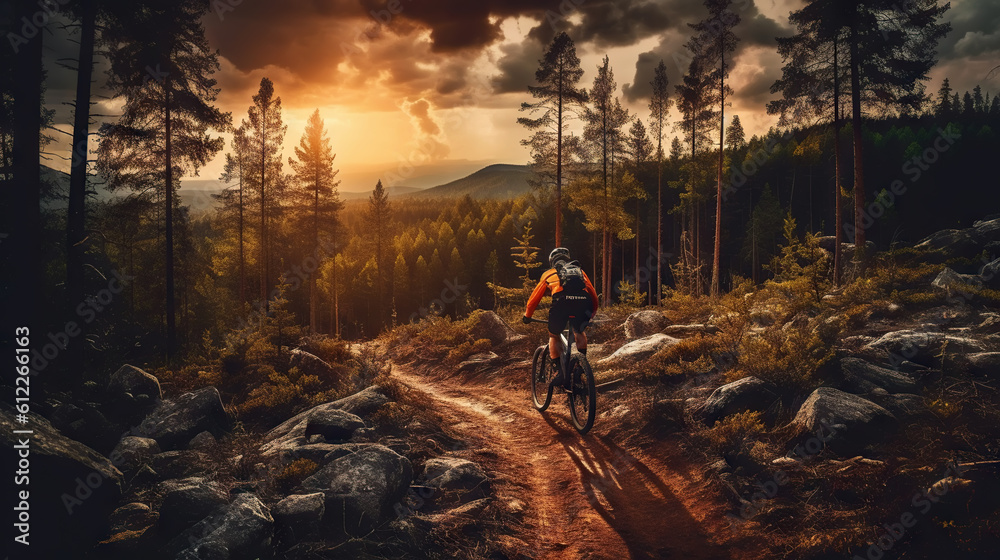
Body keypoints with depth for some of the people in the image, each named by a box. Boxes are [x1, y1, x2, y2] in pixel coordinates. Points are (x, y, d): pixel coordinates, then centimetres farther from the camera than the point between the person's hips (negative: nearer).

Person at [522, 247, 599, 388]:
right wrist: (592, 313, 48)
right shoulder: (580, 271, 35)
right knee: (580, 332, 32)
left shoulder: (549, 273, 29)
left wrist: (527, 316, 45)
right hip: (584, 304, 2)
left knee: (553, 336, 22)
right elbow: (594, 294, 34)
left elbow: (535, 297, 32)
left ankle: (559, 372, 10)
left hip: (562, 302, -2)